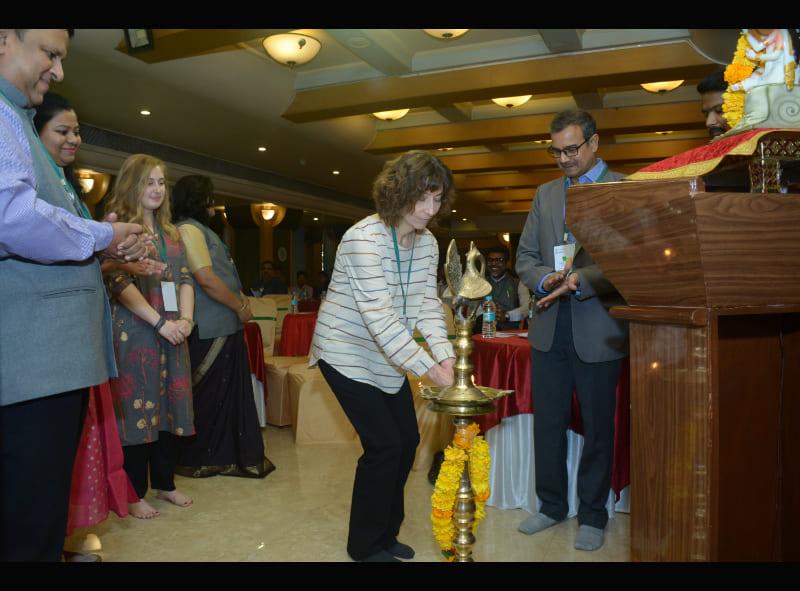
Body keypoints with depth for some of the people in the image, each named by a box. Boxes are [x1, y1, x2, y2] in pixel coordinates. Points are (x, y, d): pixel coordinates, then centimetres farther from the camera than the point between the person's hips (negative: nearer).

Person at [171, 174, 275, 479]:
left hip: (225, 326, 10)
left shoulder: (200, 229, 20)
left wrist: (240, 297, 9)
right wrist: (240, 307, -12)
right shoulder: (188, 229, -12)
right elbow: (206, 278, -20)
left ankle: (227, 456, 24)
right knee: (207, 396, 2)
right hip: (210, 331, -10)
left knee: (230, 393, 14)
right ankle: (196, 460, 17)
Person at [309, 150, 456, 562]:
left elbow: (426, 303, -3)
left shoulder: (427, 242, -1)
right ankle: (365, 546, 15)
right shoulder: (364, 238, -25)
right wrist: (428, 368, -33)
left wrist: (445, 355, -20)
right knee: (384, 444, -8)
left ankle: (385, 533, 29)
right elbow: (378, 316, -31)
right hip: (348, 354, -8)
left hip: (388, 357, 8)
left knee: (407, 439, 8)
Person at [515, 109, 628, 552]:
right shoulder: (545, 194, 13)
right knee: (548, 423, 13)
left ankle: (592, 515, 27)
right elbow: (525, 257, 10)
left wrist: (579, 280, -22)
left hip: (598, 330, -4)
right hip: (549, 329, 5)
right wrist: (546, 280, -10)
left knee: (597, 428, 10)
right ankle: (551, 506, 31)